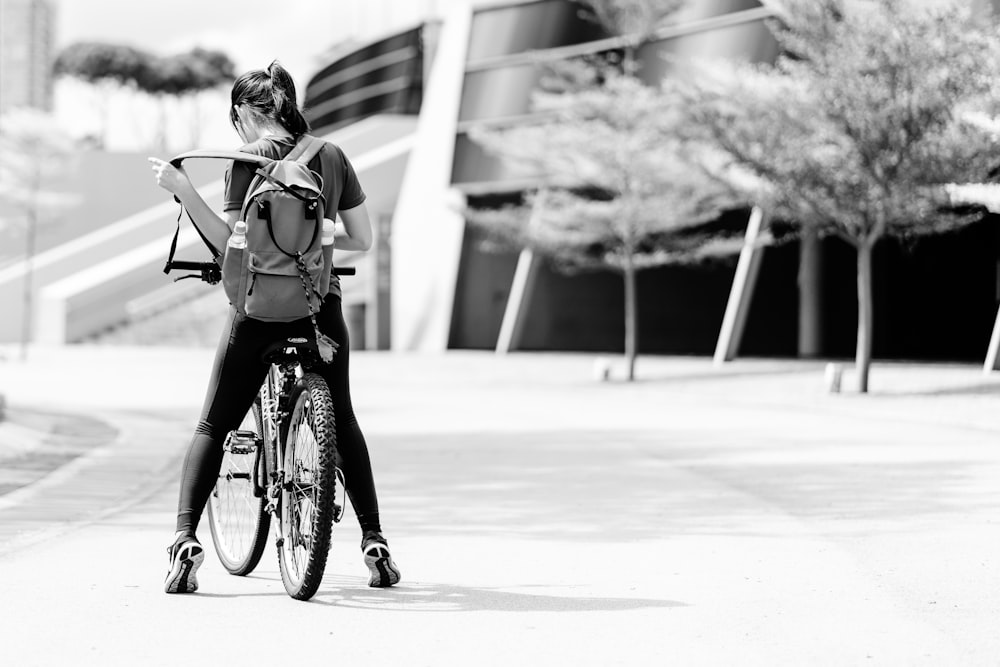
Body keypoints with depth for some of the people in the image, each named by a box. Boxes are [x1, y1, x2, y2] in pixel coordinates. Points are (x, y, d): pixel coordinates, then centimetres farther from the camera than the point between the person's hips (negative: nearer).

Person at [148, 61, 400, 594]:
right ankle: (375, 542, 18)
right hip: (322, 306, 4)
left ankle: (186, 540, -9)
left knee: (213, 427, 5)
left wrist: (184, 190, -14)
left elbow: (232, 244, -13)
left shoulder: (248, 160, -7)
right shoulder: (332, 156, 6)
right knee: (342, 424, 20)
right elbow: (362, 239, 8)